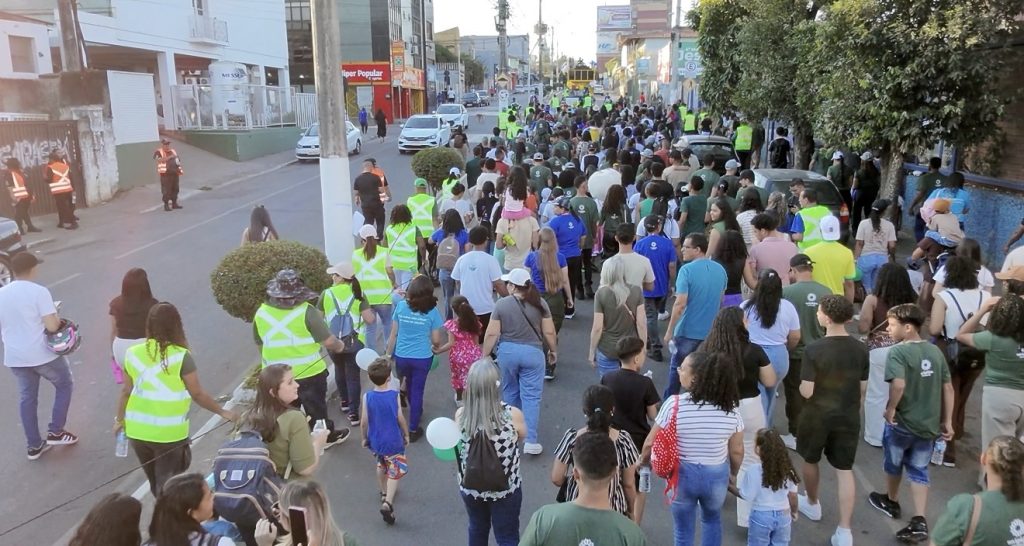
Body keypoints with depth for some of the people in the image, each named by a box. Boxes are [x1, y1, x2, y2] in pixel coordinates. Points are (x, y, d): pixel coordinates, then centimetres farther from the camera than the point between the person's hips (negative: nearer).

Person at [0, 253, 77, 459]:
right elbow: (52, 326, -20)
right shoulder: (39, 291, -16)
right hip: (42, 354, -5)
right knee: (64, 385, 17)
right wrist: (57, 318, 0)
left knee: (27, 398, 16)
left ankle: (34, 445, 22)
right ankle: (55, 432, 15)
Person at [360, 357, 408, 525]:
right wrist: (406, 434, 7)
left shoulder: (367, 397, -13)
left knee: (381, 465, 27)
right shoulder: (394, 395, -18)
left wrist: (364, 438, 10)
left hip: (375, 441, 3)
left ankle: (384, 493, 45)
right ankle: (387, 503, -13)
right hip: (393, 441, -3)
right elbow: (400, 418, -10)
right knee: (395, 472, 4)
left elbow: (364, 421, -7)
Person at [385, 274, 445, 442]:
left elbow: (393, 334, -3)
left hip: (401, 357, 3)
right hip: (422, 358, -2)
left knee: (409, 387, 26)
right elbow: (436, 340, -7)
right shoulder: (432, 311, -13)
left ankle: (415, 412, 51)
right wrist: (435, 347, 17)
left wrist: (387, 355, 8)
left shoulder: (400, 306, -8)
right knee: (417, 391, 10)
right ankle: (413, 429, 17)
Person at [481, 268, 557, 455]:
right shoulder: (539, 303, -6)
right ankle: (530, 441, -2)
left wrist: (484, 356, 1)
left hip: (507, 352, 1)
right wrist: (553, 350, 12)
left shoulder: (501, 304, -9)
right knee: (531, 396, 1)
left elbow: (492, 334, -8)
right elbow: (549, 332, -4)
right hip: (532, 352, -1)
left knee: (510, 392, 19)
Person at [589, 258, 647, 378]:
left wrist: (592, 353, 0)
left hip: (607, 350, -2)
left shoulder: (601, 293, -13)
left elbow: (597, 328, -11)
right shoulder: (636, 291, -6)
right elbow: (641, 323, -5)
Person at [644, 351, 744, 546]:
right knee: (712, 519, 32)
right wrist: (733, 474, 16)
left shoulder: (674, 404, -21)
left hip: (682, 474, -2)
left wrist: (643, 462, 8)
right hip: (716, 475, 2)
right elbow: (737, 451, -4)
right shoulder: (730, 407, -14)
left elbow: (651, 443, -13)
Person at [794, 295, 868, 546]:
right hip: (848, 418, 3)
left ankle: (812, 504, 43)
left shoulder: (813, 350, -21)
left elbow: (806, 392, -19)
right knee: (845, 470, 9)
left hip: (817, 417, -3)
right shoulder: (861, 349, -6)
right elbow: (862, 389, 4)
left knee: (811, 461, 22)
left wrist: (800, 386, 4)